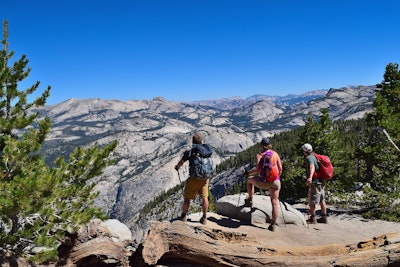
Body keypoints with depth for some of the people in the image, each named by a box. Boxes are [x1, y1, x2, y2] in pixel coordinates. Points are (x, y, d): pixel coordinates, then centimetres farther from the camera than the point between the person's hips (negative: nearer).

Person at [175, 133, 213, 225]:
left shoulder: (190, 152, -11)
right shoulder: (208, 149, -2)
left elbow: (181, 162, 4)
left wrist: (177, 167, 26)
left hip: (194, 178, -4)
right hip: (205, 178, 4)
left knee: (187, 197, 11)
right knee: (204, 197, 13)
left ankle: (183, 216, 23)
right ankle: (204, 218, 18)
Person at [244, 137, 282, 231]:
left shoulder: (259, 155, -4)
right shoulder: (275, 154, 5)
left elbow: (257, 170, -13)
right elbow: (280, 168, 4)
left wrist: (247, 173, 2)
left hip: (263, 182, -2)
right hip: (275, 182, 2)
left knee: (250, 179, 28)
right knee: (275, 202, 10)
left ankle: (249, 200, 34)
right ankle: (273, 225, 11)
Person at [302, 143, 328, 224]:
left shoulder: (309, 158, -15)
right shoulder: (314, 156, 14)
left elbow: (312, 167, -34)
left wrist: (310, 177, -51)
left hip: (315, 182, -10)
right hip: (320, 181, 10)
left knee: (312, 201, -3)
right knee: (321, 200, 14)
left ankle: (312, 218, 2)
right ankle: (324, 217, 21)